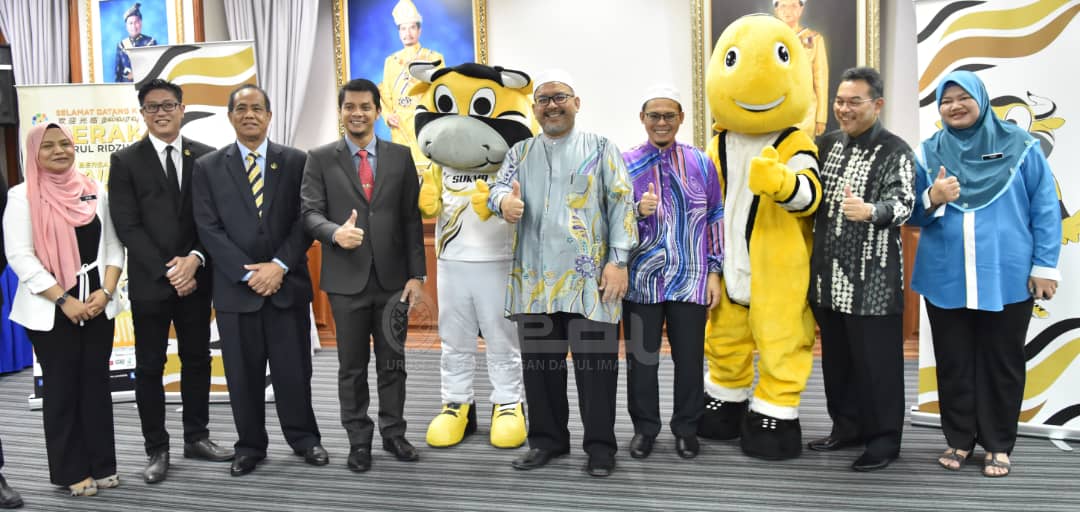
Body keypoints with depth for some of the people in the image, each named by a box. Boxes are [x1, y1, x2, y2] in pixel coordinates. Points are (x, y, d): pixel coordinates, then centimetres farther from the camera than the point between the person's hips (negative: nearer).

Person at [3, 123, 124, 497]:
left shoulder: (95, 192, 7)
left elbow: (113, 245, 7)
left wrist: (105, 291, -7)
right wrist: (64, 300, -14)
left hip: (97, 305, 3)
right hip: (50, 310, -3)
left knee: (97, 383, 8)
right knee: (62, 388, 5)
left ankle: (101, 464, 19)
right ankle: (71, 471, 15)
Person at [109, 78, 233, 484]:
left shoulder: (206, 157, 5)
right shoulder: (125, 161, 0)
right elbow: (127, 226, -6)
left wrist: (195, 259, -13)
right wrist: (166, 270, -13)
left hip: (195, 277, 2)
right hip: (149, 281, -2)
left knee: (197, 359, 10)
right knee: (150, 366, 5)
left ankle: (196, 437, 24)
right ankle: (157, 449, 16)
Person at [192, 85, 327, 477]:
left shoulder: (296, 162, 5)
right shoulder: (208, 167, 5)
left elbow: (304, 220, 0)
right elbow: (209, 228, -2)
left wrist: (279, 265, -12)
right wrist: (247, 273, -11)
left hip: (287, 283, 0)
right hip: (235, 287, 0)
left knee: (294, 368, 6)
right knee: (243, 373, 8)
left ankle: (304, 438, 23)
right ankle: (250, 446, 22)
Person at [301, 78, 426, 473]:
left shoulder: (400, 156, 6)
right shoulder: (320, 158, 3)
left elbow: (412, 219, 3)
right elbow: (310, 213, -4)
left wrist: (416, 274, -2)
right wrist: (335, 233, -26)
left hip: (392, 277, 1)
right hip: (346, 278, -1)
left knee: (393, 362, 10)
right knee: (352, 366, 9)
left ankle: (393, 433, 24)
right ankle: (359, 440, 21)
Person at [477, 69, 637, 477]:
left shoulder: (601, 149, 6)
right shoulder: (520, 152, 17)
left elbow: (622, 205, 0)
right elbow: (498, 187, 6)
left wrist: (618, 261, -10)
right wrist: (503, 201, -20)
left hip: (589, 279, -3)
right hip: (534, 280, 4)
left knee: (595, 363, 0)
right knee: (539, 363, 10)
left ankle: (600, 446, 12)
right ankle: (547, 439, 25)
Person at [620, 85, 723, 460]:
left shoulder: (701, 163, 5)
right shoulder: (625, 164, 2)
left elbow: (714, 219, 8)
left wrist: (714, 271, 4)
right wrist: (637, 211, -18)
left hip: (690, 280, 1)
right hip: (641, 281, 0)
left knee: (689, 358, 8)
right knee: (641, 358, 8)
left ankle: (686, 429, 25)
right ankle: (644, 428, 24)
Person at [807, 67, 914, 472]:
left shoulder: (895, 152, -8)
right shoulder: (827, 144, 10)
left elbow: (903, 203, -21)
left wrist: (869, 210, -41)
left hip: (872, 278, -6)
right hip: (828, 274, 6)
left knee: (876, 361, 1)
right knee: (836, 356, 15)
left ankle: (884, 438, 15)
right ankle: (847, 426, 29)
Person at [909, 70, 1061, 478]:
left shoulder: (1018, 145, 0)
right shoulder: (929, 152, 6)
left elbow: (1045, 208, 0)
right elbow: (911, 215, 7)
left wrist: (1045, 265, -4)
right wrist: (931, 199, -14)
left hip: (1008, 278, -2)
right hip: (945, 280, 2)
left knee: (1002, 363, 8)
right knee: (953, 362, 10)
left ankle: (998, 445, 21)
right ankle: (959, 439, 24)